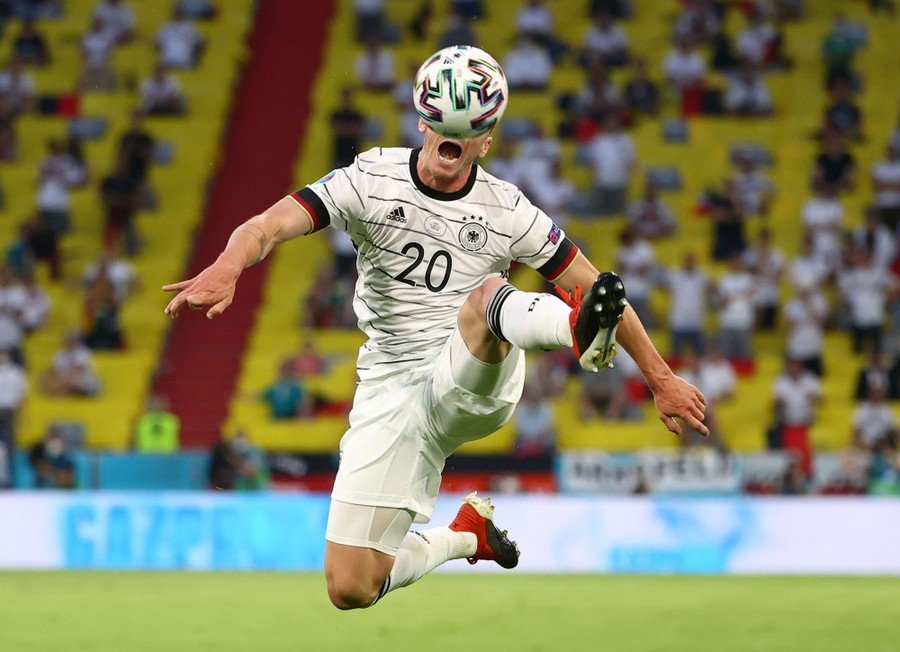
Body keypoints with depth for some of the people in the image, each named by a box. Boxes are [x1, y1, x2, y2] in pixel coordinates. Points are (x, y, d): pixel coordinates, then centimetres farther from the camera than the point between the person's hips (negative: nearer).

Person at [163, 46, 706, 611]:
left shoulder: (506, 209, 1)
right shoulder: (372, 179, -2)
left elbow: (592, 284, 9)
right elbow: (268, 226, -15)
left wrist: (661, 378, 9)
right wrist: (227, 267, -39)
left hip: (476, 381, -2)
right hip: (393, 390, 2)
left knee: (488, 296, -35)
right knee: (349, 588, -3)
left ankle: (582, 331, -68)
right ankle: (464, 536, 25)